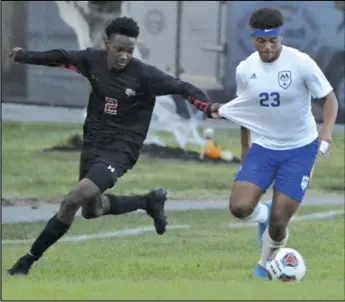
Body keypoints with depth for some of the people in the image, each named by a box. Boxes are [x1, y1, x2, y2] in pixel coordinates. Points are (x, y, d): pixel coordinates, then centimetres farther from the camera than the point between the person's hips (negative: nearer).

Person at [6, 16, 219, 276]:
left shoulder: (144, 74, -18)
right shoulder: (92, 60, -6)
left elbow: (181, 88, -20)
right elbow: (61, 58, 10)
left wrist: (208, 107, -35)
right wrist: (24, 56, 18)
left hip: (120, 150, -7)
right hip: (93, 144, 7)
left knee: (72, 202, -21)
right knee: (92, 210, 22)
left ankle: (28, 262, -11)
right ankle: (150, 201, 39)